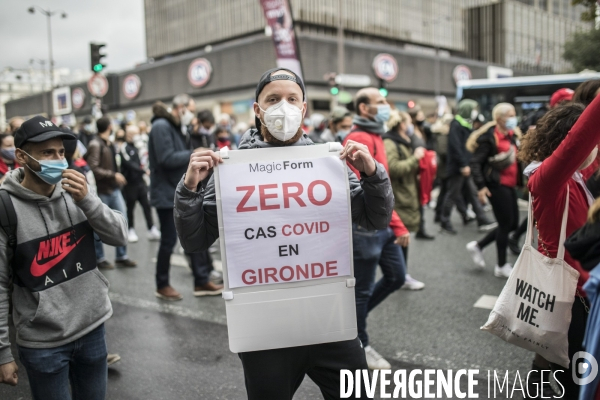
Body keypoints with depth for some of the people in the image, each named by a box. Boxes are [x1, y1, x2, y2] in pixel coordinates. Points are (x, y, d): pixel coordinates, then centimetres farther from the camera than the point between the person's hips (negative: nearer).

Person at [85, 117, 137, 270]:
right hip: (101, 191, -8)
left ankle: (122, 256, 18)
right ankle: (100, 258, 18)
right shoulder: (95, 145, -14)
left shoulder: (109, 144, 12)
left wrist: (117, 179, 9)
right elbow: (93, 169, -22)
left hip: (114, 189, 8)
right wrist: (113, 175, -20)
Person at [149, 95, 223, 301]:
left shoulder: (178, 127, 17)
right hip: (167, 194, -9)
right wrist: (195, 154, -19)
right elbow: (167, 159, -23)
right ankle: (162, 286, 17)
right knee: (169, 240, 1)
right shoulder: (161, 126, -15)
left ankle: (201, 282, 17)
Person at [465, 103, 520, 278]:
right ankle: (501, 266, 16)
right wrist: (481, 187, -22)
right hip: (496, 185, -9)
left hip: (509, 185, 9)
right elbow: (476, 162, -17)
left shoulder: (511, 135, 12)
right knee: (506, 224, -1)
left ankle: (478, 246, 26)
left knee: (513, 223, 12)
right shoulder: (489, 136, -13)